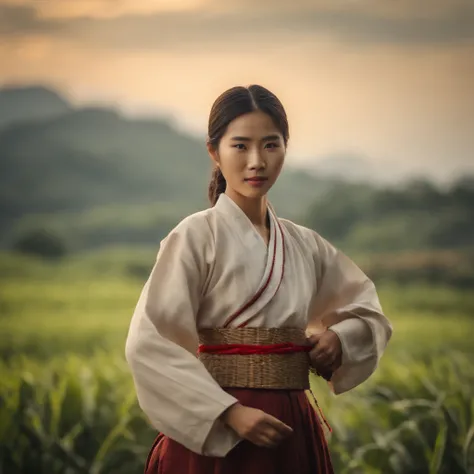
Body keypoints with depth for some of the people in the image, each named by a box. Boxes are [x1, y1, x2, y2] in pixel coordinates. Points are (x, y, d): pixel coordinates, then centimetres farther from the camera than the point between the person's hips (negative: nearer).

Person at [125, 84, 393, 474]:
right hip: (214, 434, -5)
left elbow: (370, 313, 19)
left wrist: (339, 339, -2)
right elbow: (150, 345, -15)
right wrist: (230, 412, -21)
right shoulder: (196, 236, -8)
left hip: (289, 432, 5)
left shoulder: (304, 244, 6)